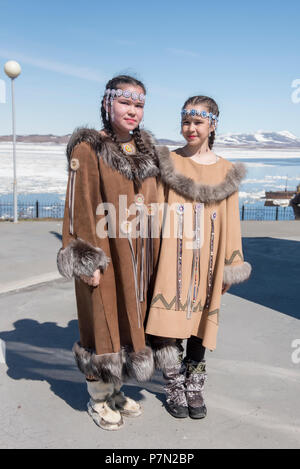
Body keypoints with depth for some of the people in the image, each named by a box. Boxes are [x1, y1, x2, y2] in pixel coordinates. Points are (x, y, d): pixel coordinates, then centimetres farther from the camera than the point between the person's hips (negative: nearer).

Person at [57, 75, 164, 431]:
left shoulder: (146, 149, 10)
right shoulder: (88, 149, -9)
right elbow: (79, 208, -12)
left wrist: (151, 256, 14)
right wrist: (86, 262, -16)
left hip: (137, 256, 6)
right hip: (104, 255, -6)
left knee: (131, 319, 14)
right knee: (103, 323, 4)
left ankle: (115, 391, 32)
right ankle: (98, 399, 24)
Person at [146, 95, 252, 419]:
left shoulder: (226, 171, 7)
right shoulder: (168, 164, 3)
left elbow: (231, 222, 8)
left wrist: (230, 266, 7)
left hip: (206, 261, 2)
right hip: (172, 258, -1)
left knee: (200, 322, 8)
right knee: (168, 321, -2)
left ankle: (194, 386, 26)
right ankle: (175, 387, 17)